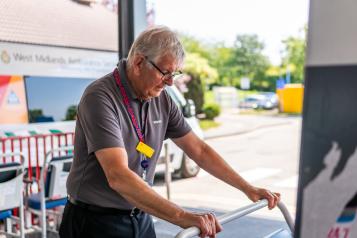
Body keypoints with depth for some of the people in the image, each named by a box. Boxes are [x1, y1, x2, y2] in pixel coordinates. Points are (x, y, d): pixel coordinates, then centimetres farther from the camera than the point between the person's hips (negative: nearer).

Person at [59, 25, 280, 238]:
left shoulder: (161, 100, -1)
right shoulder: (100, 98, -22)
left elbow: (200, 150, 6)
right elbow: (118, 176, -32)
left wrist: (248, 188, 3)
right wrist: (181, 216, -39)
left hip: (141, 219, 6)